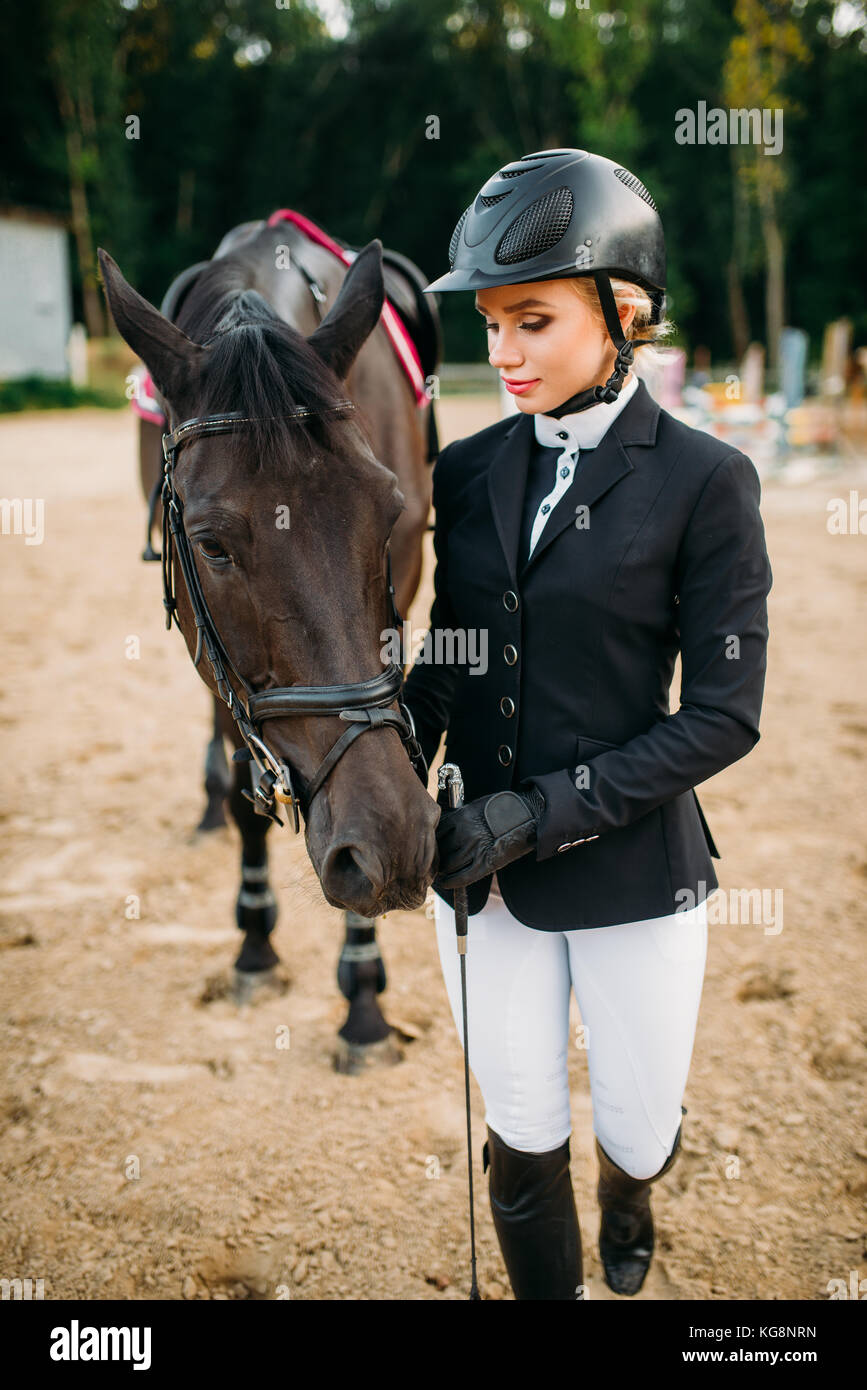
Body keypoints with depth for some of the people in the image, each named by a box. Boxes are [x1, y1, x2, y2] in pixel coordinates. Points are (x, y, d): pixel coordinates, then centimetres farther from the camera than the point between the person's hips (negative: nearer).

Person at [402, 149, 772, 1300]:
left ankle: (628, 1198, 53)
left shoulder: (703, 481, -12)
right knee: (523, 1146, 11)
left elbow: (724, 715, -14)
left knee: (636, 1134, 16)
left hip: (634, 872, -3)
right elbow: (444, 662, 7)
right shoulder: (469, 471, 1)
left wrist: (543, 810, -21)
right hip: (482, 867, 3)